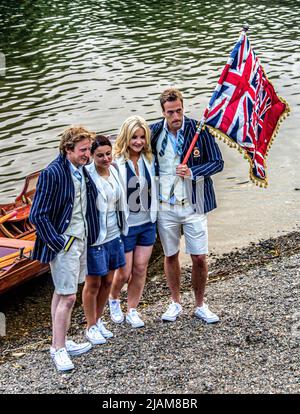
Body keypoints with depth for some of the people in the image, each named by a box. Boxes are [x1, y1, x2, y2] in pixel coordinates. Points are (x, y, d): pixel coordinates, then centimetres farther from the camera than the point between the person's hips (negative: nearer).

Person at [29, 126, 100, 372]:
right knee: (68, 297, -6)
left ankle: (60, 341, 26)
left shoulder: (83, 171, 4)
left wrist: (88, 236, 11)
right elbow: (38, 215, -18)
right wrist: (58, 243, -17)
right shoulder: (52, 173, -18)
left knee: (61, 293, 17)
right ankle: (58, 349, 6)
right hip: (64, 243, -8)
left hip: (80, 240, 8)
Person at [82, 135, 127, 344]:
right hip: (95, 238, -7)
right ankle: (91, 327, 22)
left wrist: (121, 228, 19)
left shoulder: (114, 170, 4)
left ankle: (99, 320, 34)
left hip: (114, 235, 7)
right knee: (93, 283, 6)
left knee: (108, 281, 16)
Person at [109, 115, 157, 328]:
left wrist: (155, 219, 13)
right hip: (125, 225, -5)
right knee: (124, 272, 5)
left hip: (148, 223, 5)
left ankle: (132, 310, 24)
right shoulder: (116, 162, -17)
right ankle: (113, 300, 36)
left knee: (140, 268, 9)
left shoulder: (148, 159, 2)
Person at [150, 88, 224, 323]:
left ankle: (200, 305, 21)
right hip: (165, 206, 2)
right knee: (170, 256, 13)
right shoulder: (154, 132, -2)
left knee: (200, 258, 2)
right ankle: (176, 303, 30)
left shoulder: (199, 129, -8)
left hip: (193, 205, -2)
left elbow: (217, 162, -5)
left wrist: (192, 172, -19)